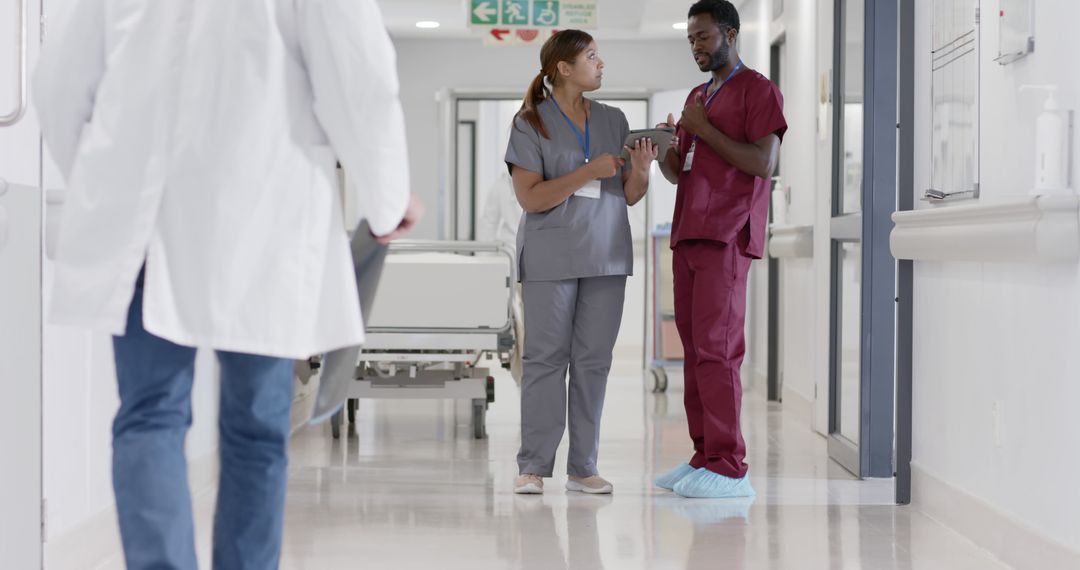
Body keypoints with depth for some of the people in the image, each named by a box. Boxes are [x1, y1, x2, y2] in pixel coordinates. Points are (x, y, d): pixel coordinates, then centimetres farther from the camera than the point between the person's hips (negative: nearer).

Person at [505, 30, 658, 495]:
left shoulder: (614, 120, 10)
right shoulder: (531, 123, -2)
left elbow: (630, 196, 13)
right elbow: (530, 197, -10)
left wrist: (641, 169, -9)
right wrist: (590, 171, -17)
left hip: (606, 254, 4)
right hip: (552, 256, -4)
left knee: (593, 360, 3)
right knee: (546, 358, -3)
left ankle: (583, 468, 6)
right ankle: (534, 467, 1)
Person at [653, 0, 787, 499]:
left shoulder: (759, 91, 0)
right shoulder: (697, 98, 24)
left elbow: (763, 163, -12)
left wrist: (704, 130, -11)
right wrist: (661, 150, 2)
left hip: (726, 237, -8)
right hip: (688, 234, 8)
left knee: (716, 347, -13)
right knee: (695, 348, 4)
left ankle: (728, 468, -14)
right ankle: (704, 458, 5)